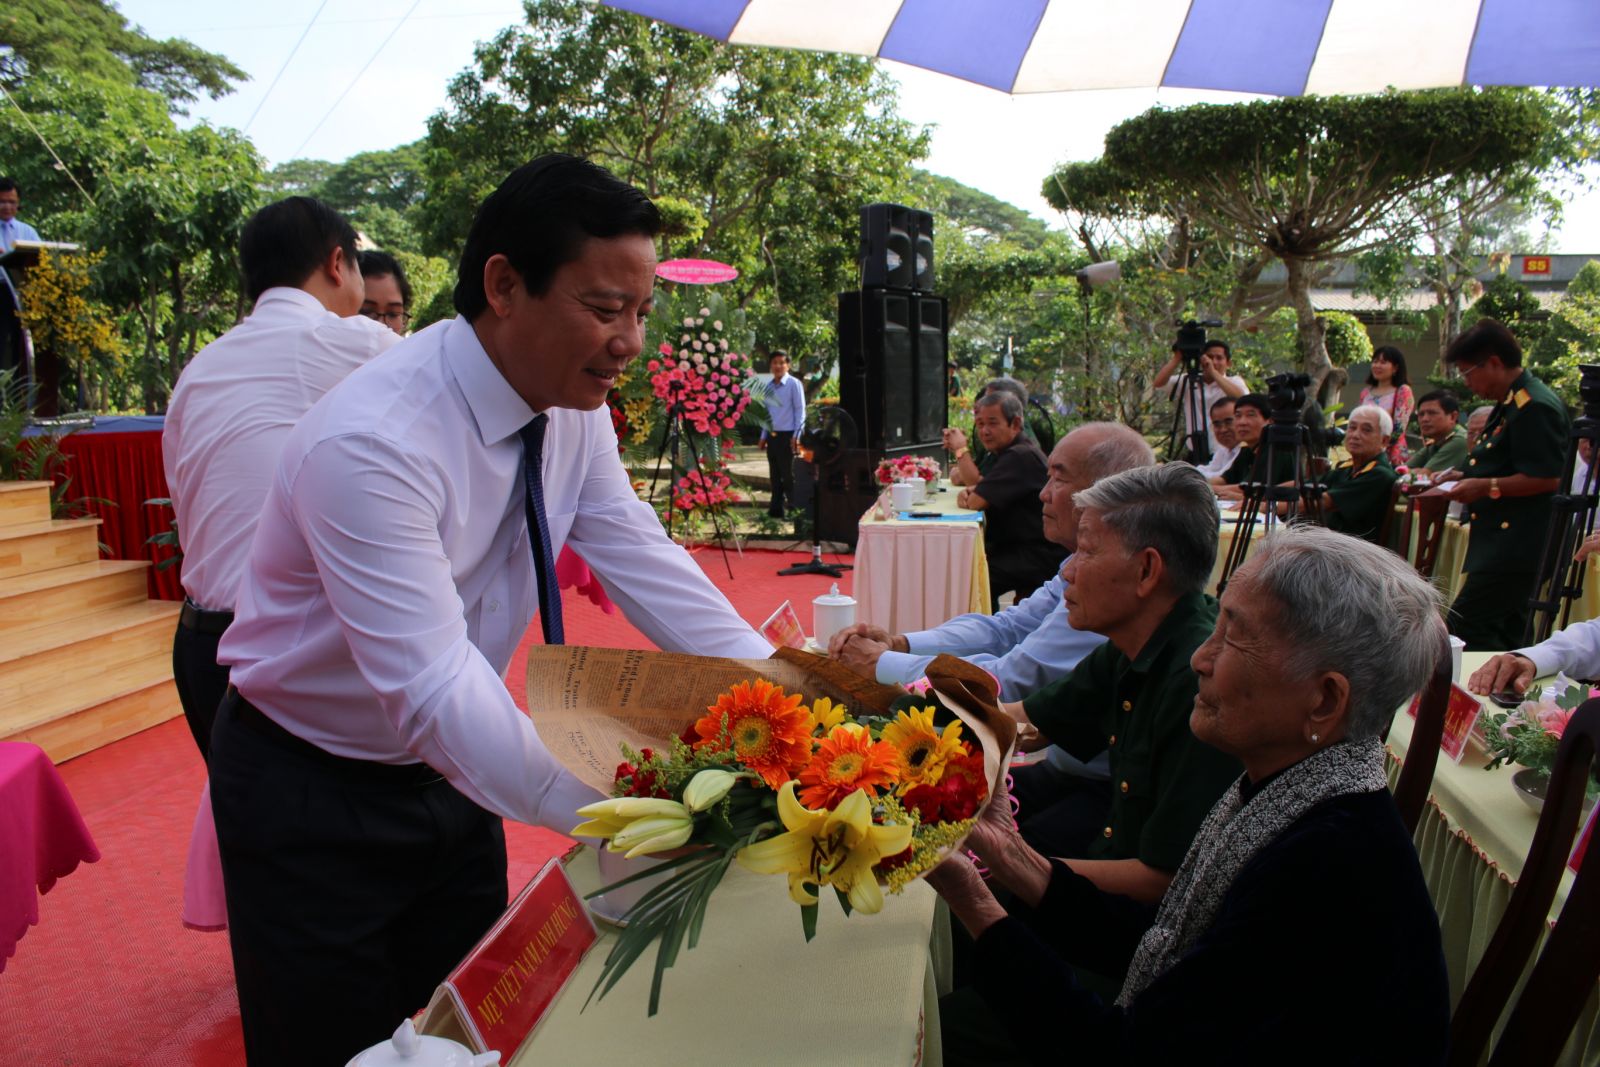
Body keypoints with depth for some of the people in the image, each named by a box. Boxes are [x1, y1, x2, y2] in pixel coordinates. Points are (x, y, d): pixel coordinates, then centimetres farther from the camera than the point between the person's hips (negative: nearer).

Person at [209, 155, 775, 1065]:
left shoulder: (575, 410, -10)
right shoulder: (371, 443, -33)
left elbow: (649, 569, -11)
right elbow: (430, 690, -38)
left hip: (447, 775, 6)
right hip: (313, 796, -6)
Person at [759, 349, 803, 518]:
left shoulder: (794, 384, -5)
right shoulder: (769, 386, 12)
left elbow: (800, 410, -7)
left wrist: (797, 435, -13)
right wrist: (763, 436, 14)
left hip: (787, 435, -6)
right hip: (772, 436, 6)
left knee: (788, 475, -3)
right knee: (774, 474, 10)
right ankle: (776, 509, 17)